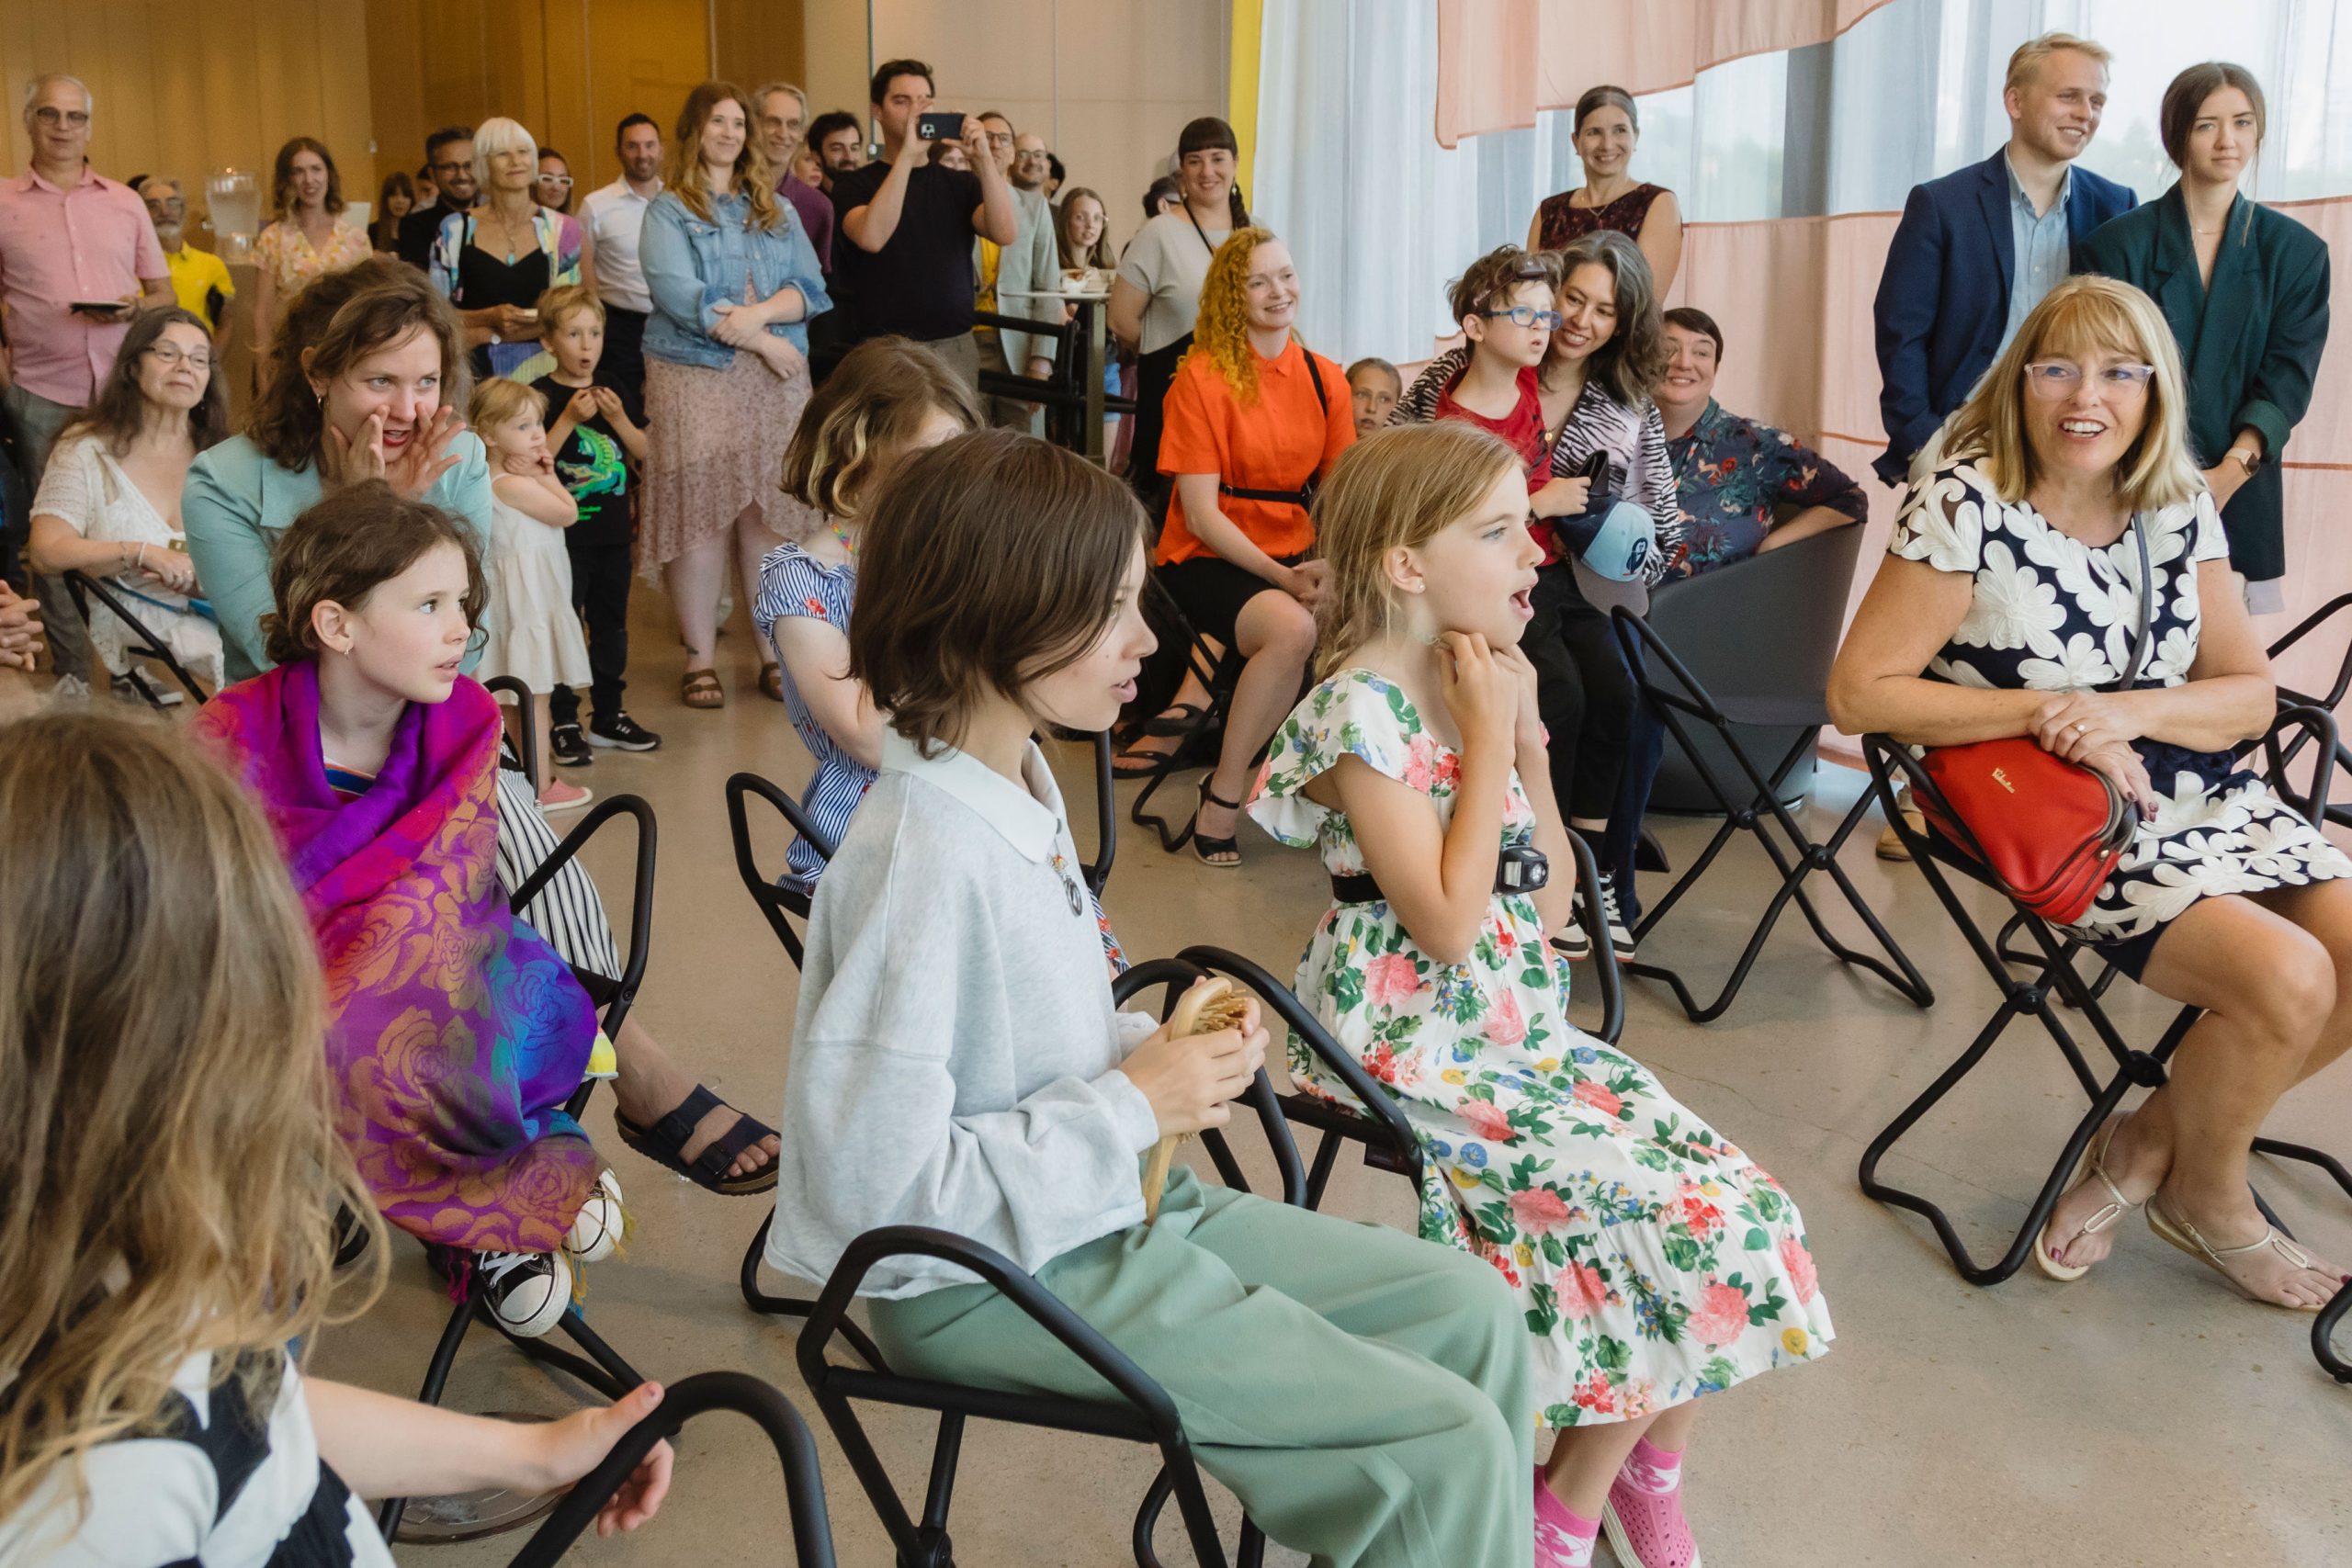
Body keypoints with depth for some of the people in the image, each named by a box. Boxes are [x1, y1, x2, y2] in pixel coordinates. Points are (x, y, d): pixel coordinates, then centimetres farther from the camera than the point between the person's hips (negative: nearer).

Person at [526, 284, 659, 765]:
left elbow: (644, 454, 6)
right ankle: (563, 723, 6)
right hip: (563, 537, -5)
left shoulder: (617, 394, 9)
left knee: (611, 625, 14)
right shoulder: (541, 396, -8)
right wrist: (569, 418, -23)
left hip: (613, 532, 6)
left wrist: (619, 418, -10)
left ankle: (609, 715, 25)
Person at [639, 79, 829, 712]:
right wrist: (763, 342, -13)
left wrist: (761, 312, -15)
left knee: (770, 516, 3)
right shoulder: (667, 211, 3)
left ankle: (776, 654, 10)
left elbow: (809, 288, 5)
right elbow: (678, 295, -12)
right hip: (694, 379, -3)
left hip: (777, 380, 4)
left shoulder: (776, 211, 16)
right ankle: (700, 658, 4)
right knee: (697, 515, -4)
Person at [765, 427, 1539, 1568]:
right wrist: (1132, 1109, -20)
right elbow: (876, 1181, -29)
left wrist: (1155, 1051, -3)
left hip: (1104, 1208, 9)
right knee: (1448, 1449, -12)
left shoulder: (1021, 783, 3)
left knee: (1468, 1310, 10)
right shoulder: (923, 858, -26)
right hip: (1000, 1287, -9)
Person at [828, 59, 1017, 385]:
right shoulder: (854, 183, 4)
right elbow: (871, 237, -18)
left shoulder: (960, 183, 12)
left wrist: (984, 159, -17)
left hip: (955, 348, 2)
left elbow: (1007, 233, -6)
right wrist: (906, 156, -20)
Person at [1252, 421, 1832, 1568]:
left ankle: (1643, 1464, 17)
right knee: (1689, 1219, -14)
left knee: (1731, 1207, -4)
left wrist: (1527, 735, 1)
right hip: (1419, 1051, -8)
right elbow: (1447, 922, -22)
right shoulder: (1363, 710, -16)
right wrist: (1490, 737, -16)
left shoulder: (1487, 689, 8)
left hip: (1521, 1023, 8)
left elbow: (1547, 909, 10)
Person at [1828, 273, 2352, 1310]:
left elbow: (2252, 695, 5)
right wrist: (2042, 710, -20)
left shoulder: (2178, 506, 4)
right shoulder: (1967, 505, -13)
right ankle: (2208, 1198, 10)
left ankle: (2145, 1143, 11)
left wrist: (2127, 711, -16)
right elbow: (1860, 691, -16)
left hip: (2201, 796, 7)